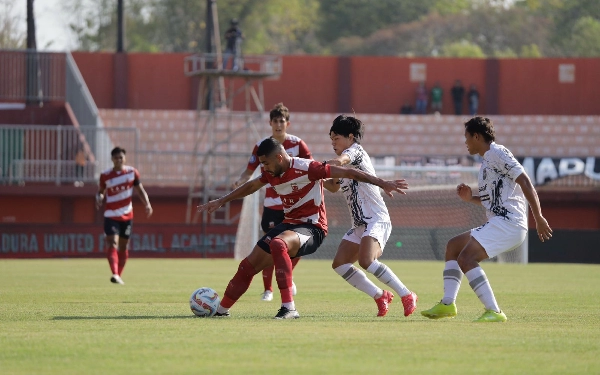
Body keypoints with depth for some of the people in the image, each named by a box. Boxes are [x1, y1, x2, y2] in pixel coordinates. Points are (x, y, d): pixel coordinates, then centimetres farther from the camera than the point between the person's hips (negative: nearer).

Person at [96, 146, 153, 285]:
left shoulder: (132, 172, -1)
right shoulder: (105, 176, -4)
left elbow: (140, 190, 5)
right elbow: (101, 191, 6)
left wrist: (147, 204, -10)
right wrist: (99, 198, -18)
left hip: (127, 216, 3)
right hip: (111, 215, -3)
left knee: (123, 246, 11)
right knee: (112, 244, -19)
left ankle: (119, 276, 23)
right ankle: (115, 274, -32)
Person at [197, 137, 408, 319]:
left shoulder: (306, 168, -19)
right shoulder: (271, 174, 3)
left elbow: (347, 173, -18)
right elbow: (251, 186, 24)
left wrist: (382, 184, -20)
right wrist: (221, 202, 29)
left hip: (312, 228, -8)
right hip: (289, 224, 8)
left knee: (277, 244, -39)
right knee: (248, 265, 6)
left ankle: (289, 308, -40)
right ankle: (221, 310, 26)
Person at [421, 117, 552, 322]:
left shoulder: (497, 153, -8)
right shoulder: (486, 162, 23)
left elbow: (524, 182, -16)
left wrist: (539, 218, -21)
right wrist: (471, 198, 13)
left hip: (508, 222, -11)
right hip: (498, 223, 11)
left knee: (465, 257, -22)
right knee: (453, 245, 18)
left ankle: (494, 311, -26)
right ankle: (447, 304, 15)